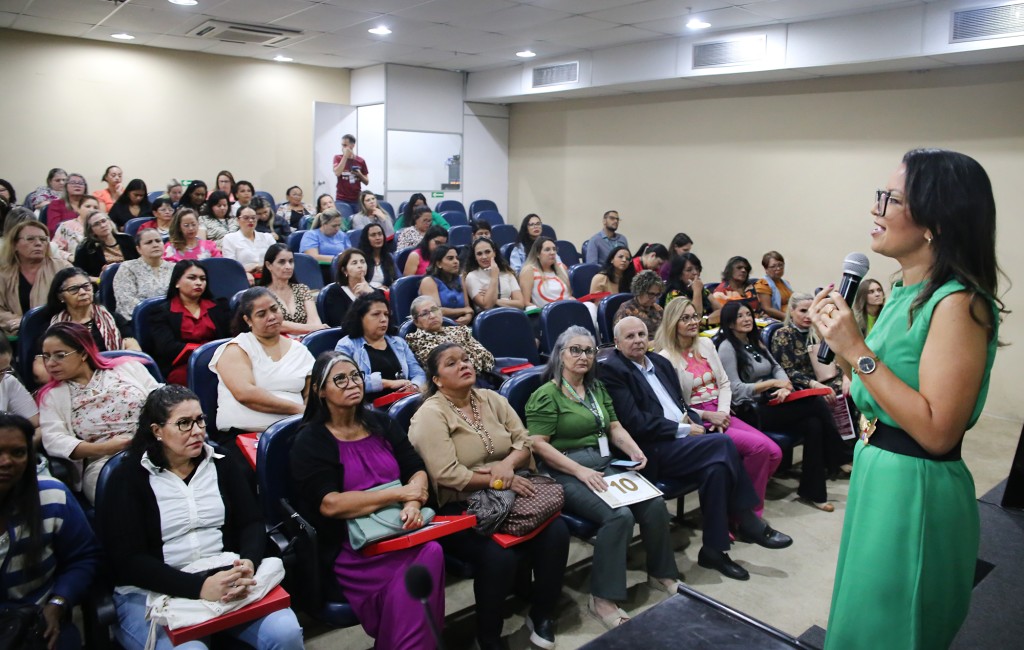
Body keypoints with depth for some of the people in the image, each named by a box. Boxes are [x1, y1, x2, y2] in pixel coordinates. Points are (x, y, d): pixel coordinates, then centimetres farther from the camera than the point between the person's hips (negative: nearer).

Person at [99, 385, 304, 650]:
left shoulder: (221, 464, 11)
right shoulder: (128, 477, 0)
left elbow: (252, 523, 6)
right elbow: (128, 560, -8)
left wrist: (248, 564, -18)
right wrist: (199, 587, -22)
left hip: (226, 582, 3)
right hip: (151, 593, -2)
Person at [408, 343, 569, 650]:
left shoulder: (492, 399, 9)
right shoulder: (430, 415, -11)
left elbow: (524, 441, 5)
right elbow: (447, 474, -20)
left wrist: (507, 465, -16)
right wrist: (497, 481, -20)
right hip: (459, 508, -6)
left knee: (556, 532, -17)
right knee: (500, 554, -30)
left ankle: (541, 615, 7)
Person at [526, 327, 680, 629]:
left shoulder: (597, 388, 18)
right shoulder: (546, 395, -7)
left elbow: (614, 427, 18)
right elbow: (537, 444, -14)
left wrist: (635, 451, -2)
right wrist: (580, 471, -21)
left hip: (606, 465, 7)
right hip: (568, 474, -7)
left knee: (655, 504, -15)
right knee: (619, 515, -29)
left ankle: (661, 573, 8)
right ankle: (602, 600, -18)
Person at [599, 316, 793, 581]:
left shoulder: (660, 361, 19)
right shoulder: (611, 370, -7)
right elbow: (634, 422, -14)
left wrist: (692, 422, 0)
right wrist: (683, 429, -12)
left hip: (681, 440, 7)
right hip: (653, 451, -7)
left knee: (716, 465, -23)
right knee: (723, 444, -23)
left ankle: (714, 550, -11)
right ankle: (747, 522, -6)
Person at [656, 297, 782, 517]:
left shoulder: (706, 344, 12)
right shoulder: (666, 358, -9)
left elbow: (724, 383, 12)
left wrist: (723, 412, -6)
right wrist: (708, 415, -16)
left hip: (720, 414, 7)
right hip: (697, 422, -7)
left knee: (774, 453, -10)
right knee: (759, 447, -23)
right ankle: (751, 511, -5)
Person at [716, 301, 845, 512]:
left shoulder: (755, 342, 19)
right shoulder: (727, 347, -6)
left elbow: (777, 368, 14)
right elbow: (735, 390, -12)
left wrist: (784, 386, -9)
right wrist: (772, 383, -13)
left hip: (770, 405, 7)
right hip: (750, 412, -7)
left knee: (813, 424, -21)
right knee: (817, 404, -19)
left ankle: (812, 491, -12)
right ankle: (835, 459, -1)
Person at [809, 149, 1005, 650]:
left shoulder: (959, 303, -21)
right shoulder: (906, 293, 6)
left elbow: (937, 431, -26)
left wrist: (857, 350, -26)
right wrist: (838, 336, 2)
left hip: (916, 490, -9)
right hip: (876, 474, 9)